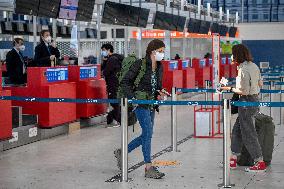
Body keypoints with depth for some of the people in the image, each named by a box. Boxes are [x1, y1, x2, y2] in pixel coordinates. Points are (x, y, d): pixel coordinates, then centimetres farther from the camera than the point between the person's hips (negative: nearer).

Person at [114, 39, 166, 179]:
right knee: (148, 132, -12)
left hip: (151, 104, 8)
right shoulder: (140, 64, -12)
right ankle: (149, 168, -6)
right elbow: (125, 82, -9)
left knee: (146, 135, 11)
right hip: (141, 103, -8)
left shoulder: (159, 67, 9)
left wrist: (160, 93, 1)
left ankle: (122, 152, 29)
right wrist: (132, 97, -17)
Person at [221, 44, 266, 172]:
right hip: (255, 100, 10)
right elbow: (260, 84, 15)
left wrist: (230, 89, -9)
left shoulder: (243, 69, -20)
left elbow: (243, 91, -21)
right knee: (237, 130, 17)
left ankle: (260, 163, 5)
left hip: (247, 102, -10)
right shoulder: (254, 66, 7)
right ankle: (233, 159, 23)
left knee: (248, 134, 0)